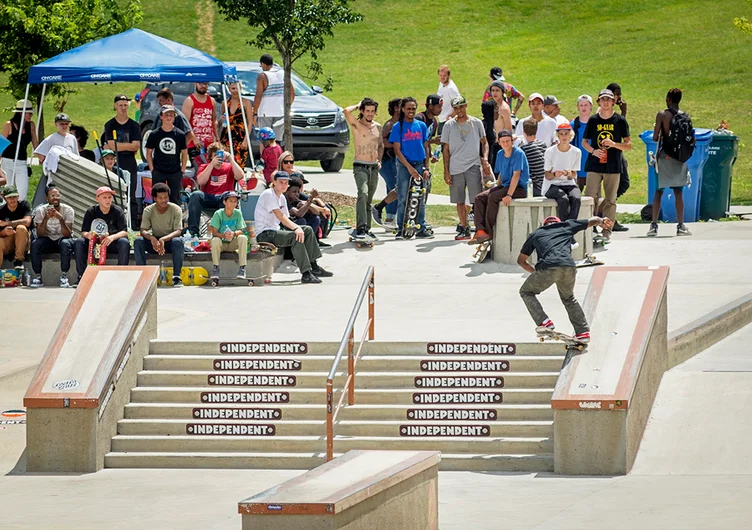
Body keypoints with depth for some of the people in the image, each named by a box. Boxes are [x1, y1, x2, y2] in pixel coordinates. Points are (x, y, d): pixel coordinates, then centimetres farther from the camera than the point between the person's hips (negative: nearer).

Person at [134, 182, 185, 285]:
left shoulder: (176, 209, -12)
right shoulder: (148, 210, -6)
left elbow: (178, 231, -20)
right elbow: (143, 231, -14)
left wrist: (163, 239, -39)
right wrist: (152, 238, -38)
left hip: (170, 240, -2)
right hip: (155, 241, 2)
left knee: (178, 241, -38)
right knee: (138, 241, -27)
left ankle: (176, 276, -33)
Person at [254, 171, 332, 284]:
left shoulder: (282, 198, 16)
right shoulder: (268, 194, -13)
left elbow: (286, 220, 14)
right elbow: (280, 216, -25)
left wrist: (297, 227, -6)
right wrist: (296, 228, -34)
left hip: (274, 231, 10)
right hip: (264, 234, -10)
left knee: (308, 230, 5)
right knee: (296, 236, -29)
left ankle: (314, 266, 5)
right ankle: (306, 274, -33)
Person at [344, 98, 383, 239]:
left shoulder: (377, 127, 12)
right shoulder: (356, 124, -5)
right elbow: (347, 111, -23)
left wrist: (379, 160, 13)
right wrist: (358, 105, -4)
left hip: (374, 168, 6)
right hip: (360, 167, -6)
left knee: (369, 199, 11)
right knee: (363, 193, -25)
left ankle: (367, 229, 20)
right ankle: (360, 228, -32)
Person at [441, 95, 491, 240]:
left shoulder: (476, 123, 6)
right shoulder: (449, 126, 7)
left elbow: (484, 142, 16)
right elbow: (446, 150, 9)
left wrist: (485, 158, -2)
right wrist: (446, 172, 4)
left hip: (473, 165, -1)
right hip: (455, 168, 1)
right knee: (460, 201, 5)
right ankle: (464, 228, 12)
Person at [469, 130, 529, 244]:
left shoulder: (518, 153, -14)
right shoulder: (500, 154, 10)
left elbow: (516, 175, -21)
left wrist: (509, 195, -27)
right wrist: (497, 187, 3)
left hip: (520, 188, -8)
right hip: (504, 186, 8)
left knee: (493, 197, -29)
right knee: (479, 198, -10)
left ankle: (489, 232, -22)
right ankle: (480, 231, -23)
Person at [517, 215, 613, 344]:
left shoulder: (536, 234, 29)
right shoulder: (566, 226, 30)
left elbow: (521, 260, 34)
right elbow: (594, 220, 39)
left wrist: (534, 272, 49)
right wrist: (602, 222, 62)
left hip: (547, 268, -2)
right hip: (569, 268, 2)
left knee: (526, 292, 21)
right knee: (569, 298, 30)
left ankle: (544, 322, 3)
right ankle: (583, 332, 21)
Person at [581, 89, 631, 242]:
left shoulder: (620, 121, 4)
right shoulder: (593, 120, 7)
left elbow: (628, 145, 3)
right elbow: (584, 142, 14)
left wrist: (613, 144, -16)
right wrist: (593, 151, -7)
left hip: (613, 166, -1)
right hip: (594, 165, 1)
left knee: (610, 200, 1)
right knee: (591, 198, -6)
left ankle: (607, 230, 6)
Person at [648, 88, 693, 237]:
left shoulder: (662, 115, -7)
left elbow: (655, 138, -10)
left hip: (664, 156, -2)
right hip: (679, 156, 2)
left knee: (658, 191, 2)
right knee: (678, 192, 6)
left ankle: (654, 225, -4)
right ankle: (681, 226, 4)